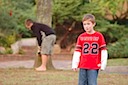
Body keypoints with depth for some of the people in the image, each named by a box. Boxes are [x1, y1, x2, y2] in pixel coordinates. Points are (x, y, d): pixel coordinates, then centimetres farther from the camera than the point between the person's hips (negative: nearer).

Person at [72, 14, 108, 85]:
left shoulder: (99, 36, -1)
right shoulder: (81, 37, 6)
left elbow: (103, 50, 1)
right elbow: (77, 51, 8)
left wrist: (103, 64, -3)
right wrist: (74, 64, 2)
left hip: (94, 66, -3)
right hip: (83, 66, 3)